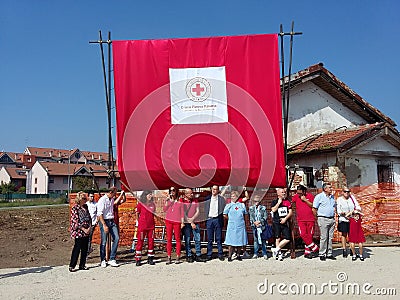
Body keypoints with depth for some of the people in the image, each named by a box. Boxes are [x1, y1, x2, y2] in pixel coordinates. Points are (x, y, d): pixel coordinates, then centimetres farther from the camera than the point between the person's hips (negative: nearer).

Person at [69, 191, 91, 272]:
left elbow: (89, 218, 15)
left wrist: (89, 227, -1)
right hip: (79, 232, -7)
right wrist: (83, 229, -15)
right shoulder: (75, 208, -8)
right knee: (77, 249, -2)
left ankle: (82, 265, 18)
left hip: (86, 232, 7)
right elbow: (75, 221, -13)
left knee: (85, 249, 9)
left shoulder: (85, 208, 12)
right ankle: (72, 266, 7)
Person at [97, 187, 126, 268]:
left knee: (116, 238, -2)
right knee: (104, 242, -1)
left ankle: (112, 259, 4)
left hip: (112, 221, 7)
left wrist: (121, 195, 25)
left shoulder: (111, 199, 12)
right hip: (104, 221, -7)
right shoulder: (102, 200, -11)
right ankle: (103, 261, 14)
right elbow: (100, 214, -16)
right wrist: (104, 225, -21)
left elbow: (116, 202, 39)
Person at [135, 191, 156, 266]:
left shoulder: (152, 204, 7)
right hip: (142, 226, -4)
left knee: (151, 242, 6)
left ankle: (150, 259, 16)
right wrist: (140, 222, 7)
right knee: (140, 242, 0)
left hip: (151, 226, 4)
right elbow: (137, 215, 4)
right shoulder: (140, 204, -4)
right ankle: (138, 259, 8)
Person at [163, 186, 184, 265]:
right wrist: (167, 202, -8)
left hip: (177, 221, -2)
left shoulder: (179, 201, 5)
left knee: (177, 239, -1)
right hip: (168, 221, 2)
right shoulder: (168, 200, 12)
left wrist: (182, 222, 0)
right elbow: (164, 210, 1)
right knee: (169, 239, 1)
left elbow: (182, 212, 5)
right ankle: (169, 257, 3)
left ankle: (178, 257, 4)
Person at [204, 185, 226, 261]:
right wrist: (205, 218, 1)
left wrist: (224, 215, -10)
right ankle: (209, 255, 12)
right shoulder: (207, 199, 8)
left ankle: (220, 255, 11)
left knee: (219, 239, 3)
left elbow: (224, 209, 3)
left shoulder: (221, 199, 4)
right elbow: (204, 209, 10)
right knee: (209, 239, 5)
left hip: (218, 220, -1)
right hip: (209, 219, 1)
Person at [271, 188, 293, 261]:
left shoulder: (287, 202, 11)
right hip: (276, 222, -3)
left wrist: (285, 218, -9)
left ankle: (276, 249, 6)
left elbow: (290, 212, 5)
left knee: (287, 239, -7)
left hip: (285, 222, 3)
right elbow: (273, 210, -13)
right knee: (278, 238, 0)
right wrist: (279, 202, -10)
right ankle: (279, 253, 10)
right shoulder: (274, 202, 4)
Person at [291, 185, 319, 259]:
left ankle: (307, 252, 10)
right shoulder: (295, 197, 4)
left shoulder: (310, 196, 1)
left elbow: (313, 206, -3)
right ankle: (314, 247, -1)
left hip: (310, 219, -1)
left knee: (309, 235, 2)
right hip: (301, 220, 1)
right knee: (303, 234, -13)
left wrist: (305, 200, -12)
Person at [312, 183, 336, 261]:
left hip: (332, 219, 6)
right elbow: (314, 209, -4)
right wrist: (318, 217, -3)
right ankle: (322, 254, 2)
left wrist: (333, 215, 16)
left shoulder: (332, 197, 14)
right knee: (323, 237, -5)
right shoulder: (319, 196, -4)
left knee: (330, 237, 8)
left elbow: (335, 206, 27)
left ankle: (329, 254, 15)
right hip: (323, 219, -6)